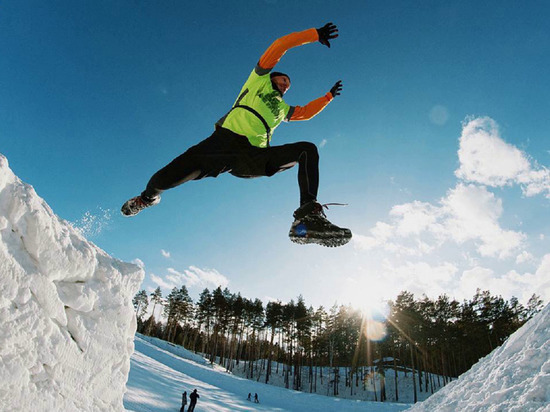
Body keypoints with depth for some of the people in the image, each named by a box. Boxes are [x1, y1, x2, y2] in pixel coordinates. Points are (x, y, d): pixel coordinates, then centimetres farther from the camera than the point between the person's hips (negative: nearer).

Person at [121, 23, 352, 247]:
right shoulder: (260, 78, 25)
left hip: (252, 158, 5)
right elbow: (279, 46, 17)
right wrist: (315, 35, 17)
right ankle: (149, 196, 10)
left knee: (308, 150, -13)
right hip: (224, 141, -5)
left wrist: (329, 96, 50)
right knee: (169, 177, -26)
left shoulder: (282, 108, 38)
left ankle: (308, 217, -29)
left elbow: (305, 112, 49)